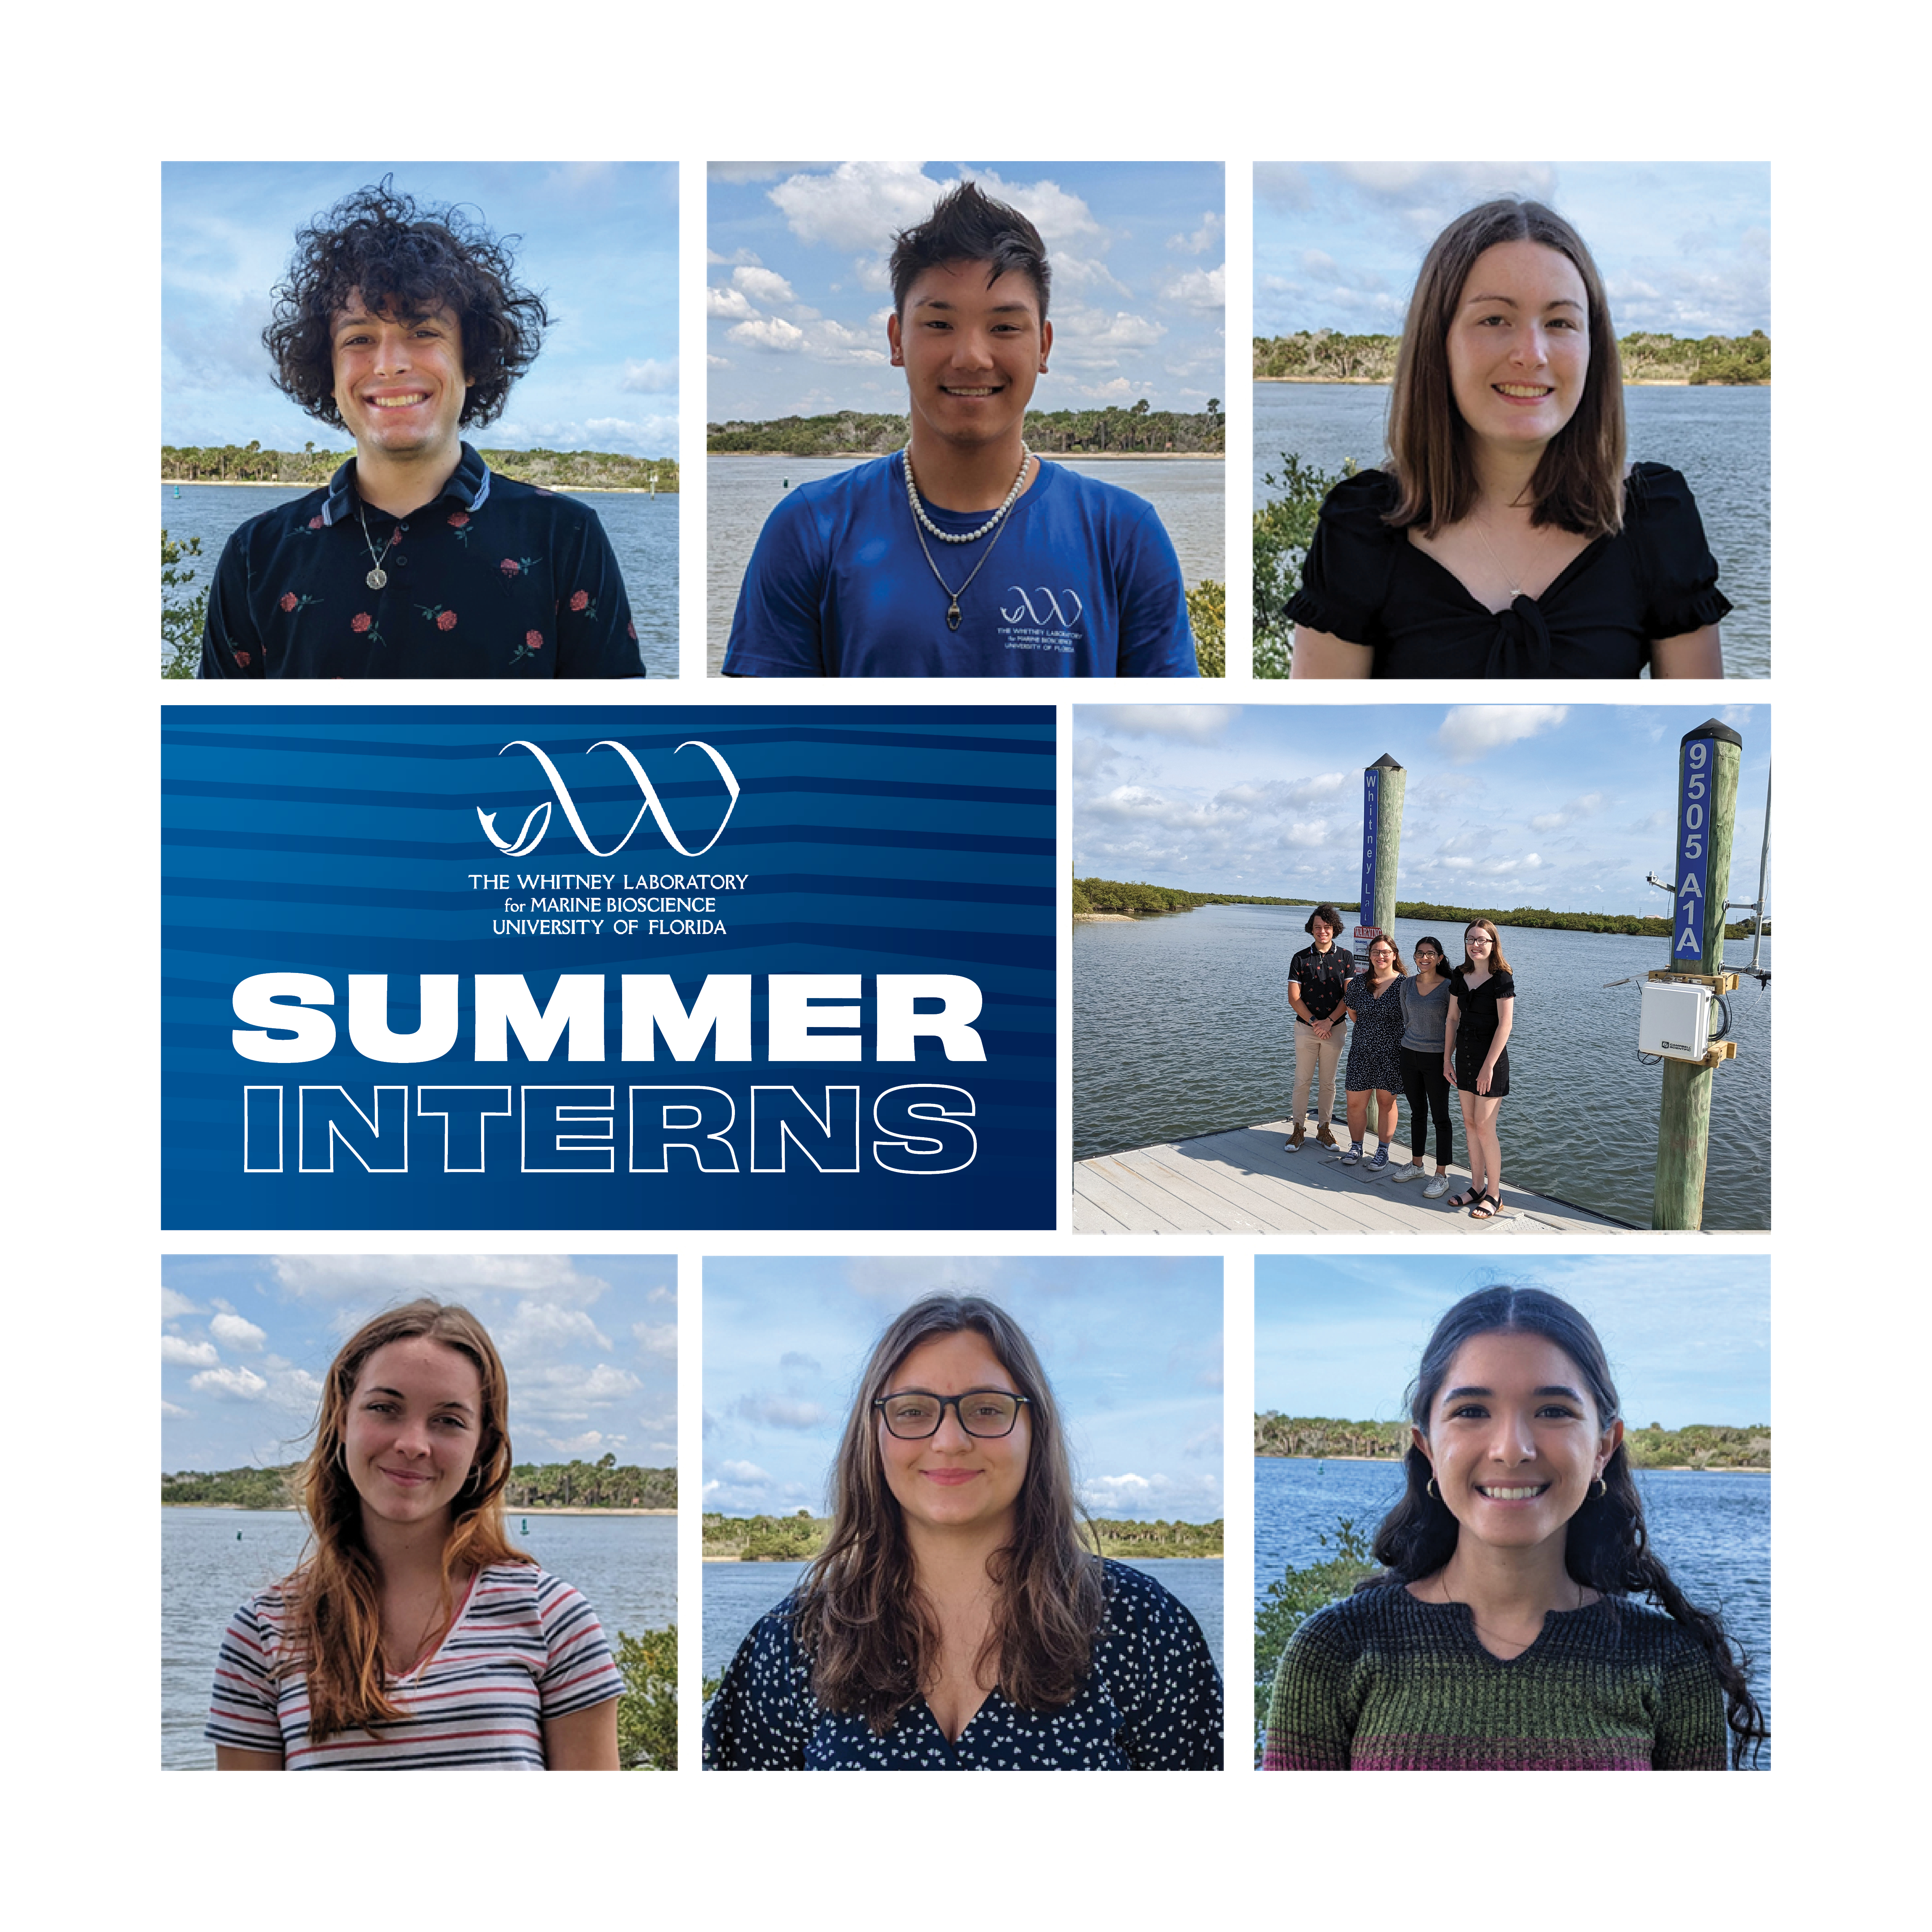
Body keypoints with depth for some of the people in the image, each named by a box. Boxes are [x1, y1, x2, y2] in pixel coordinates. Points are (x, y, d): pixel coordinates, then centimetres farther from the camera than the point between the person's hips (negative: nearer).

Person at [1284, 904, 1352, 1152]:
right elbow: (1294, 998, -3)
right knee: (1302, 1081, 1)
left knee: (1328, 1082, 7)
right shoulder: (1301, 959, 1)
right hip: (1306, 1027, -1)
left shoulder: (1345, 957, 2)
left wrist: (1329, 1022, -12)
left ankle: (1324, 1129, 17)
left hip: (1335, 1027, 1)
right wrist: (1314, 1022, -11)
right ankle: (1298, 1129, 9)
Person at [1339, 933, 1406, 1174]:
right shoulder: (1359, 982, 3)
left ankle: (1383, 1152, 17)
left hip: (1391, 1053, -3)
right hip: (1362, 1051, 3)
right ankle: (1356, 1148, 20)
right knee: (1355, 1101, 3)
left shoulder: (1404, 984, -7)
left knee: (1386, 1101, 7)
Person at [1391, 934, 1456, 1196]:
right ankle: (1416, 1165, 27)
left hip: (1436, 1058, -5)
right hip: (1409, 1055, 5)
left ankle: (1442, 1175, 4)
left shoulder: (1448, 987, -10)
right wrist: (1406, 1045, 14)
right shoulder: (1408, 984, 5)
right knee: (1417, 1112, 16)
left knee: (1440, 1116, 0)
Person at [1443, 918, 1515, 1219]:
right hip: (1464, 1054, 7)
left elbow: (1505, 1024, -15)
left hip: (1490, 1056, -7)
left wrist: (1489, 1066, -18)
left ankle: (1494, 1196, 3)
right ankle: (1477, 1187, 21)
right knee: (1470, 1124, 11)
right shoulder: (1460, 976, 6)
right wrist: (1447, 1058, 9)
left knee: (1484, 1128, -6)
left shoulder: (1502, 978, -12)